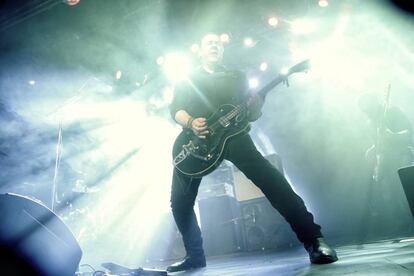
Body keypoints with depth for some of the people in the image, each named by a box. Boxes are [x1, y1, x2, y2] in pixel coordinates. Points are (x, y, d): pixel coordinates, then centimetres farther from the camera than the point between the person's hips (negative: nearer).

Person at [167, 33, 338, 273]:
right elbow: (176, 110, 4)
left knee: (271, 180, -19)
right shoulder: (186, 81, 18)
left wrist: (255, 107, -12)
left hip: (232, 136, -1)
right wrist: (191, 122, -18)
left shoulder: (237, 77, 18)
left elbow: (251, 115, 13)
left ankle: (313, 239, -12)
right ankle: (195, 256, 18)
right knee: (180, 202, 0)